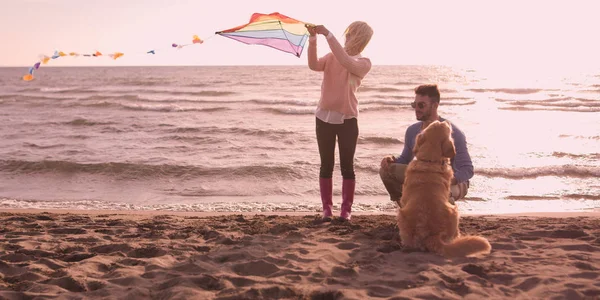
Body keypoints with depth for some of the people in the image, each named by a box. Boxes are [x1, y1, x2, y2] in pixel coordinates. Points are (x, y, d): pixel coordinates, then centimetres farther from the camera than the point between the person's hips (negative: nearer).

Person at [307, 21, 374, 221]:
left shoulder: (364, 63, -4)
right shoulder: (331, 57, 7)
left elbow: (346, 61, -26)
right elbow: (314, 65, -13)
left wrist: (327, 34, -26)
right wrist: (313, 39, -23)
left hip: (347, 119, -3)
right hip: (324, 116, 3)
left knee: (347, 165, 0)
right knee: (326, 164, 5)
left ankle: (346, 209, 8)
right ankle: (327, 208, 11)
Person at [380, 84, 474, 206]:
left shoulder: (453, 133, -21)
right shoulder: (412, 131, -3)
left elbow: (467, 170, -22)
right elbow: (405, 159, 11)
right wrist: (391, 160, -13)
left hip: (453, 182, -5)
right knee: (387, 169, -15)